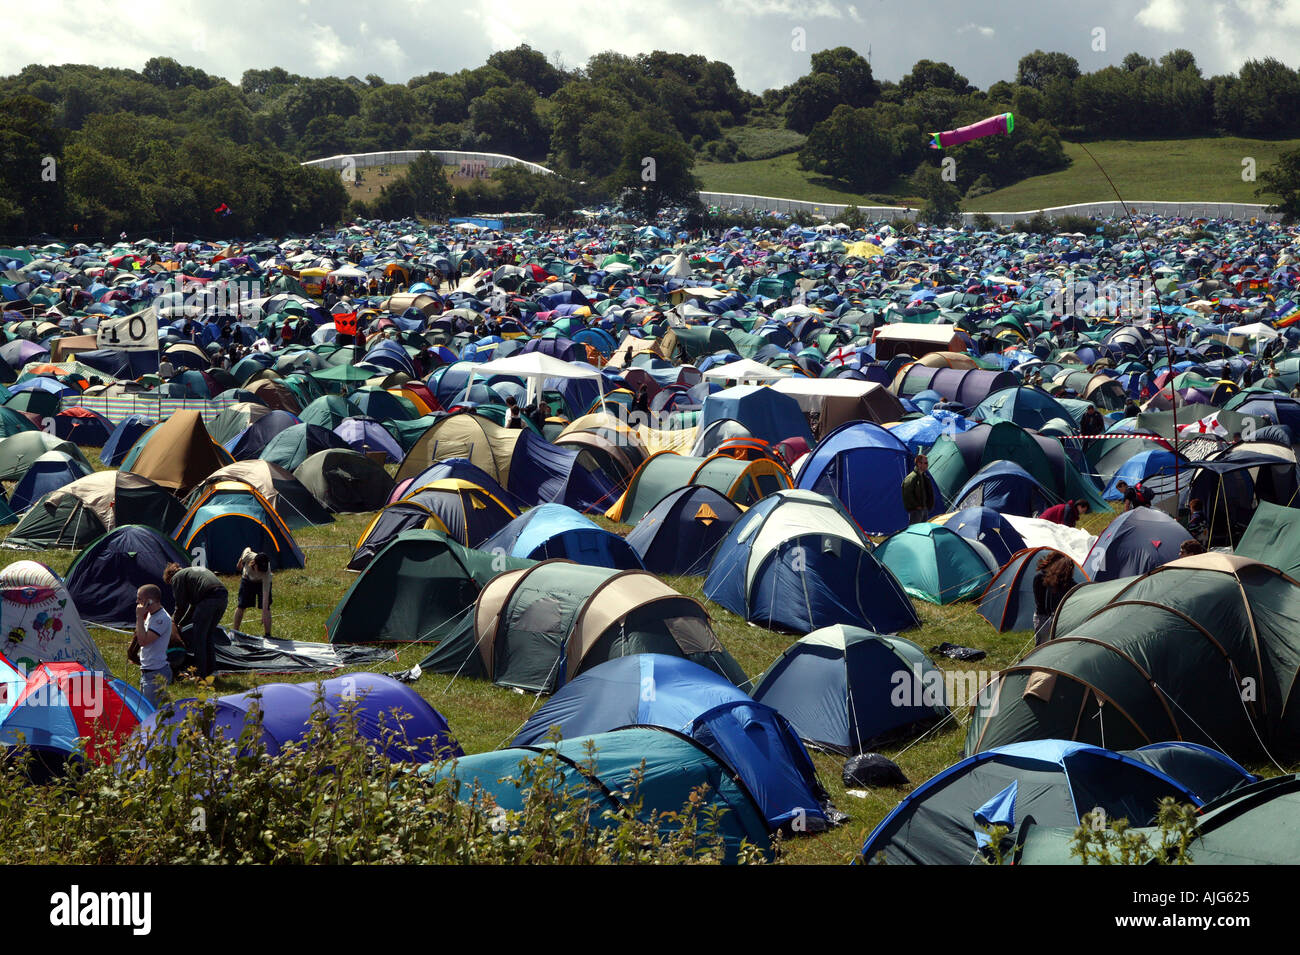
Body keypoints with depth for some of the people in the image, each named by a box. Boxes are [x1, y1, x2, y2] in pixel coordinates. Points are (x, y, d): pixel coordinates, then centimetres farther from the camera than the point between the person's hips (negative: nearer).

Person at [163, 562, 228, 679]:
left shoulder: (177, 578, 12)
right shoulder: (194, 570, 36)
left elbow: (181, 606, 8)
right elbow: (194, 604, 37)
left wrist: (175, 624, 23)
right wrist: (182, 624, 40)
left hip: (209, 598, -8)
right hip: (223, 597, 8)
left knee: (198, 637, 2)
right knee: (208, 636, 21)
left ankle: (200, 674, 3)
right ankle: (211, 670, 24)